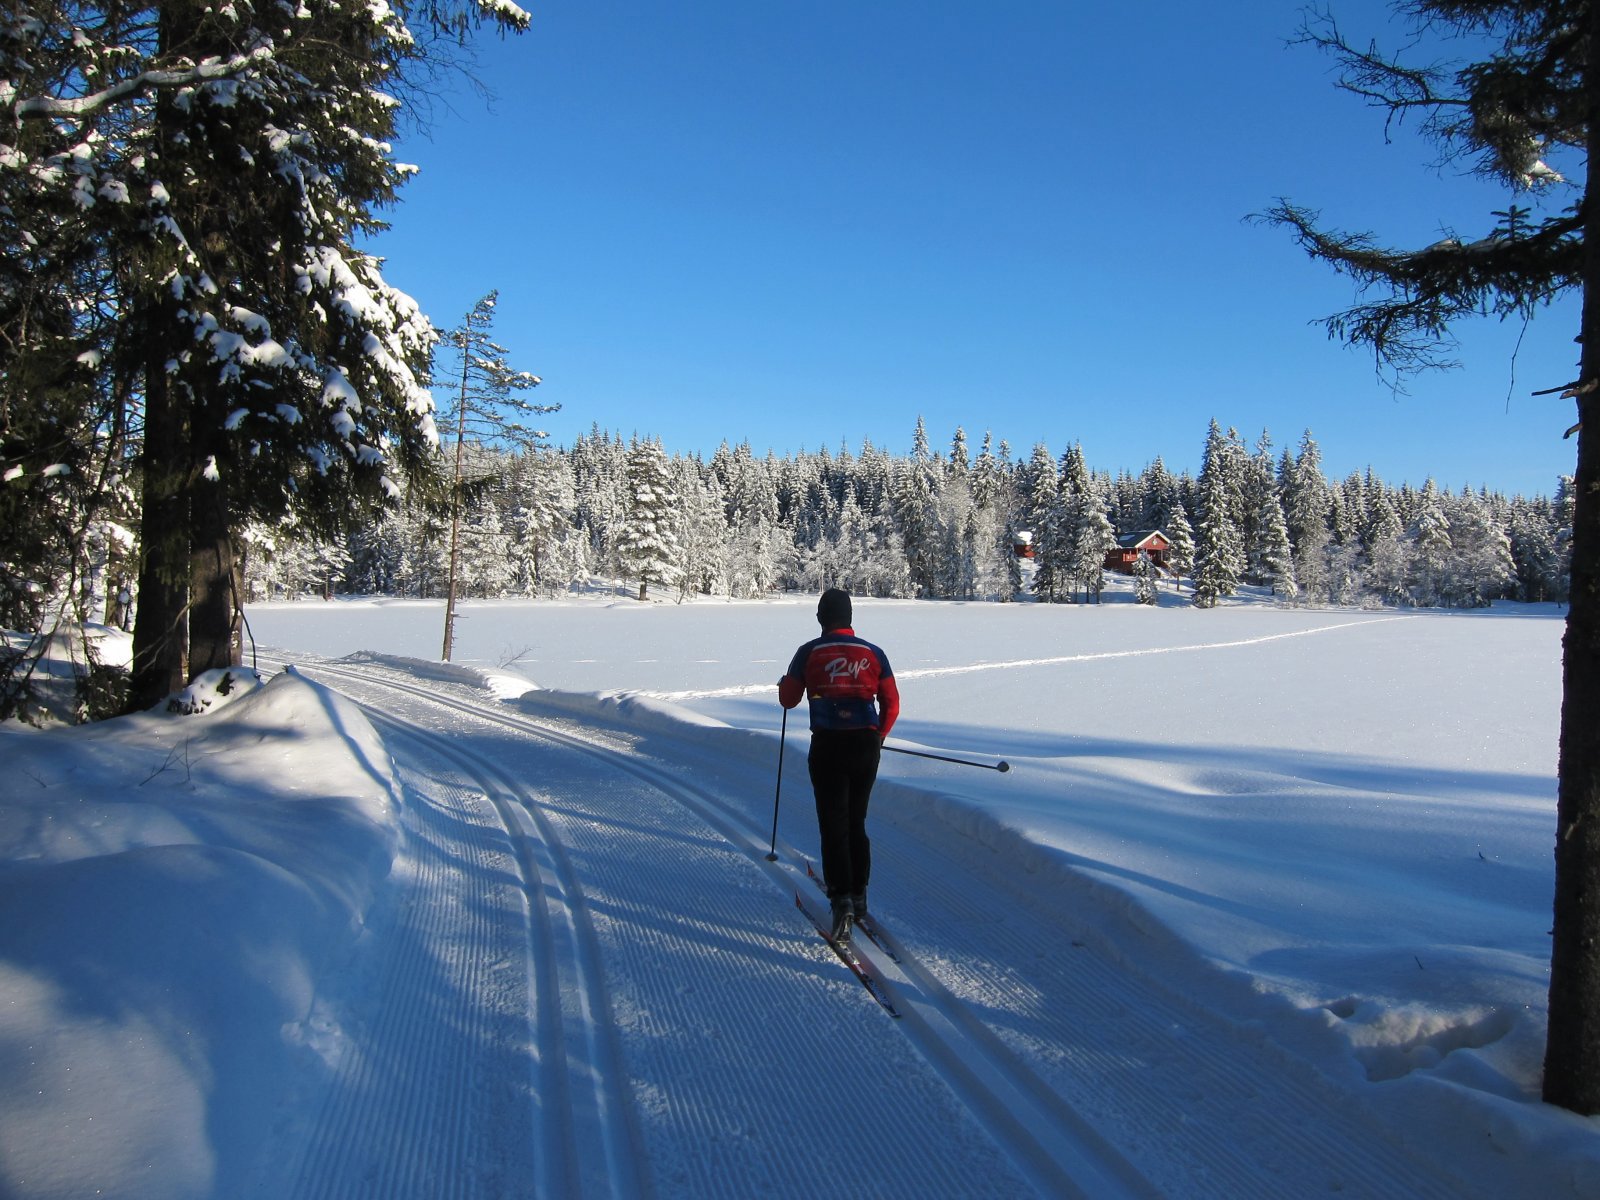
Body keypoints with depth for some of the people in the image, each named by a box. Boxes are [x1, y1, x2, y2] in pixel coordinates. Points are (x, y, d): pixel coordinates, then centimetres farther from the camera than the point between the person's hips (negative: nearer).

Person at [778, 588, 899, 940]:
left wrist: (784, 683, 28)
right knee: (856, 822, 17)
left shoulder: (809, 652, -1)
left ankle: (841, 898, -12)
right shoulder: (873, 653, 4)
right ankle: (858, 895, 23)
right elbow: (892, 704, 5)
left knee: (833, 824, 2)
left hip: (827, 746, -2)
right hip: (866, 745, 3)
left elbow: (788, 699, 5)